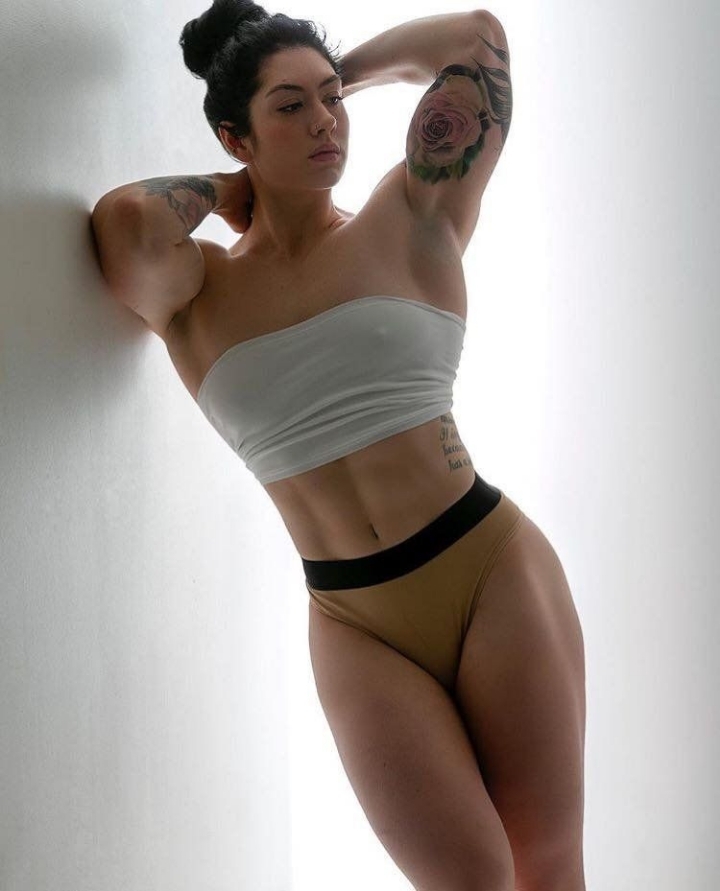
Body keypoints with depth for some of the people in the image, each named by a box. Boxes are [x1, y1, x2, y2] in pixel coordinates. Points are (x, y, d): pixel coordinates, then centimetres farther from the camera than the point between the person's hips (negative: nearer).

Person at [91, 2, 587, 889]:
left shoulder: (409, 224, 2)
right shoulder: (196, 290, 2)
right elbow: (124, 218, -19)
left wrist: (338, 73, 12)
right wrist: (224, 191, 1)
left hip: (494, 567, 0)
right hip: (355, 627, 0)